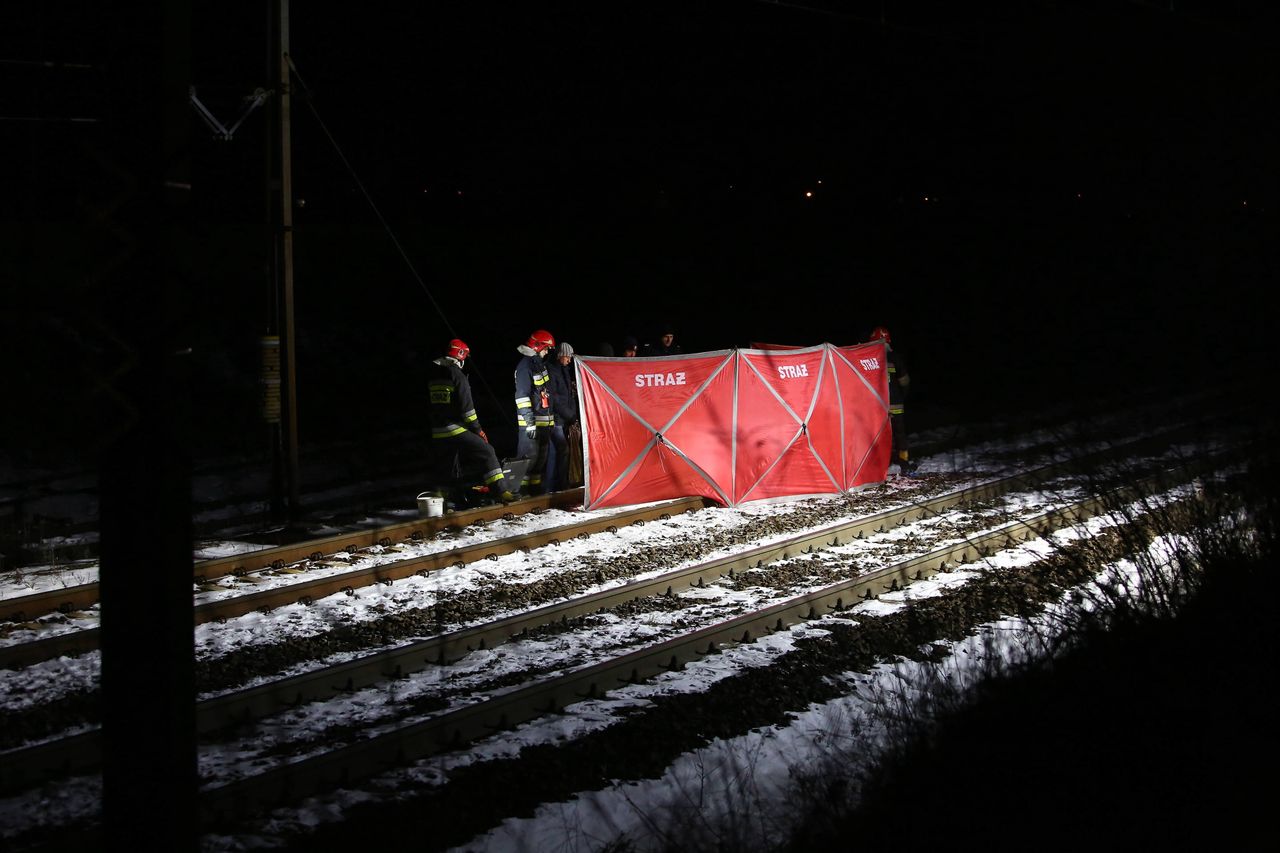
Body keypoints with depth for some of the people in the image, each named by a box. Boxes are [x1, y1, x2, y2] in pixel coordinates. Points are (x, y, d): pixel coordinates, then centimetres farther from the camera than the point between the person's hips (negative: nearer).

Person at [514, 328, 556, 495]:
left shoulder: (539, 363, 17)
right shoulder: (525, 365, -13)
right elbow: (522, 396, -18)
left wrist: (552, 417, 24)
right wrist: (529, 422, -22)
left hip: (544, 420, 10)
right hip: (531, 421, -10)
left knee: (541, 457, 13)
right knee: (529, 456, -12)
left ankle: (536, 487, 20)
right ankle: (521, 491, -11)